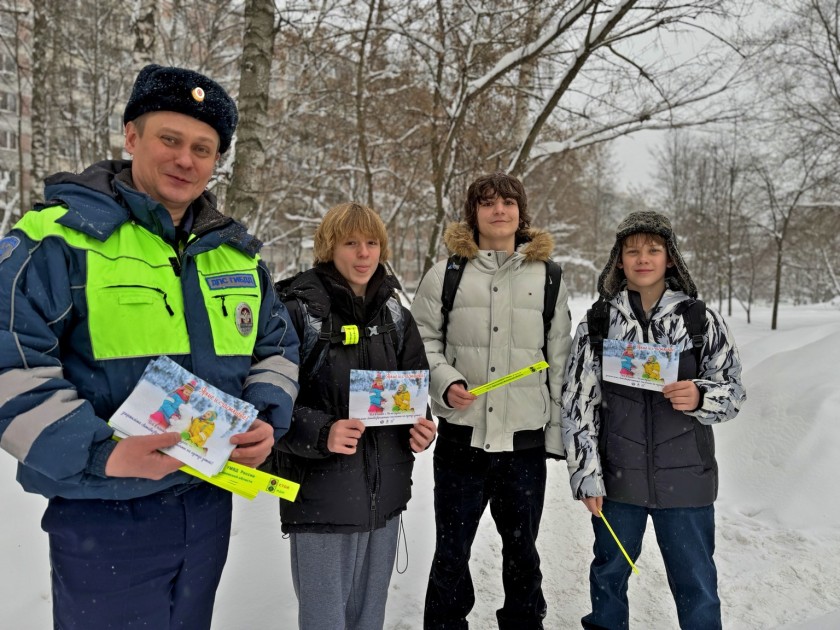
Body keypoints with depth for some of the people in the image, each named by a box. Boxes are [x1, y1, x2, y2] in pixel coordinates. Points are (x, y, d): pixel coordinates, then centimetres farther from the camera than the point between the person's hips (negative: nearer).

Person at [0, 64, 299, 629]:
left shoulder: (237, 251, 6)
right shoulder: (63, 234, -11)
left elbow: (276, 346, 13)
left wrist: (267, 420, -4)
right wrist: (98, 452, -26)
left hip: (210, 505, 6)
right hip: (102, 513, -5)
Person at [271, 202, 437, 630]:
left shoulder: (394, 314, 8)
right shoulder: (299, 310, -10)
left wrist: (421, 428, -4)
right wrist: (321, 433, -27)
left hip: (385, 497, 6)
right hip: (321, 497, -5)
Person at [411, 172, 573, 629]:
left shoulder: (548, 278, 5)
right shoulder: (446, 274, 2)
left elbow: (560, 363, 6)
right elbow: (423, 339, 6)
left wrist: (559, 431, 4)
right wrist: (446, 382, -12)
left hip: (525, 440, 1)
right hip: (460, 437, -1)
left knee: (522, 549, 17)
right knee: (451, 550, 13)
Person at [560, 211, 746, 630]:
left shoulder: (703, 322, -3)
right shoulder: (596, 324, -4)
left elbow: (733, 390, 3)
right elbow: (578, 405, -2)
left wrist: (700, 397, -19)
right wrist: (587, 476, -5)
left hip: (685, 480, 0)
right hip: (617, 478, 1)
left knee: (697, 585, 11)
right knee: (609, 574, 19)